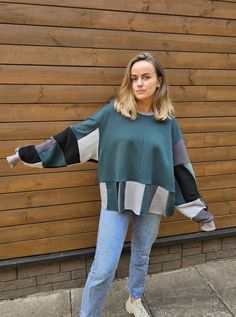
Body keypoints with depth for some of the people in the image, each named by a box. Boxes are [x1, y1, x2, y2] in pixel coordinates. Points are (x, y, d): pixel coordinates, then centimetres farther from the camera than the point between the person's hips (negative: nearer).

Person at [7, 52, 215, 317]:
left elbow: (180, 166, 4)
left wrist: (199, 209, 7)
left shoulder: (168, 121, 0)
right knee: (104, 268, 1)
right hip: (117, 198, -2)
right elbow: (75, 136, -2)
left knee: (141, 257, 22)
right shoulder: (113, 112, -6)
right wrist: (29, 153, 0)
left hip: (151, 201, 3)